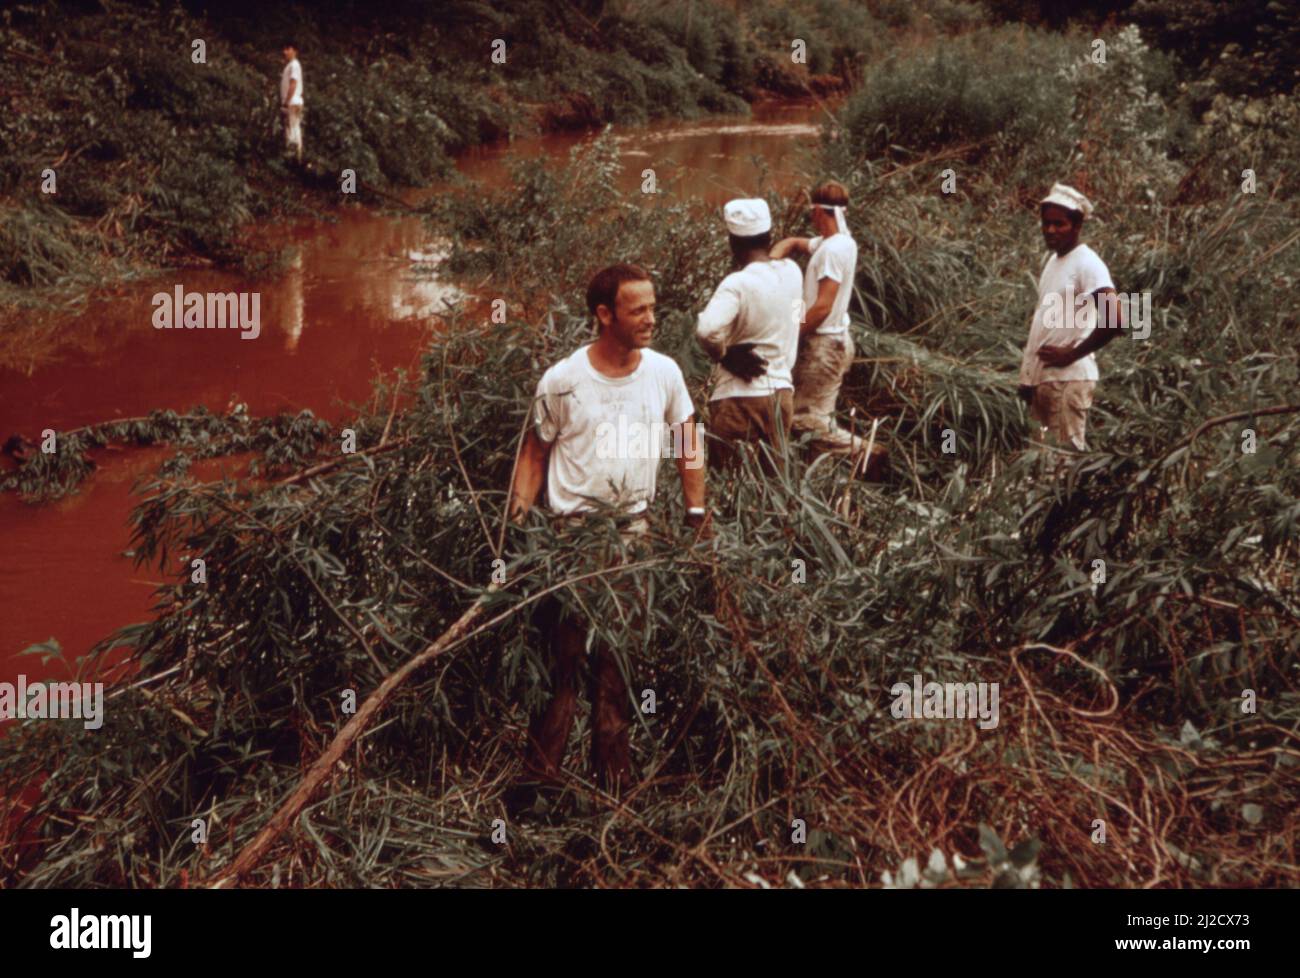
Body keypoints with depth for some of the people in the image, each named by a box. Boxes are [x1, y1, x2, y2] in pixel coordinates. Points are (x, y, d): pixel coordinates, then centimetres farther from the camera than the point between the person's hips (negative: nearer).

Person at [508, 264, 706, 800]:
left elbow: (687, 442, 14)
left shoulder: (664, 373, 2)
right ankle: (538, 769, 1)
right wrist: (518, 516, -2)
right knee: (563, 649, -6)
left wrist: (696, 514, 12)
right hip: (572, 529, -2)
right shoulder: (562, 380, -5)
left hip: (634, 529, 3)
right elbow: (534, 453, 5)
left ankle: (614, 767, 15)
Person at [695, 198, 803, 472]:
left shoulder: (737, 283, -18)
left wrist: (723, 355, -15)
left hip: (740, 396, -6)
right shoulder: (791, 272, 0)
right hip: (782, 391, 6)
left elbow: (706, 330, -32)